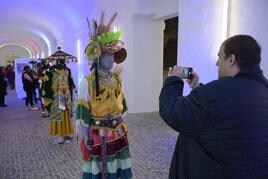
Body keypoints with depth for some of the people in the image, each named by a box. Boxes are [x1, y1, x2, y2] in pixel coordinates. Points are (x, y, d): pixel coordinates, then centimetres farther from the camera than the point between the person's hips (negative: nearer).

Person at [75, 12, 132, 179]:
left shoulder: (117, 80, 3)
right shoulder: (87, 83, -15)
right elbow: (82, 116, -13)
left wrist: (120, 127, 15)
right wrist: (87, 140, -11)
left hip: (118, 134, 5)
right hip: (97, 136, -5)